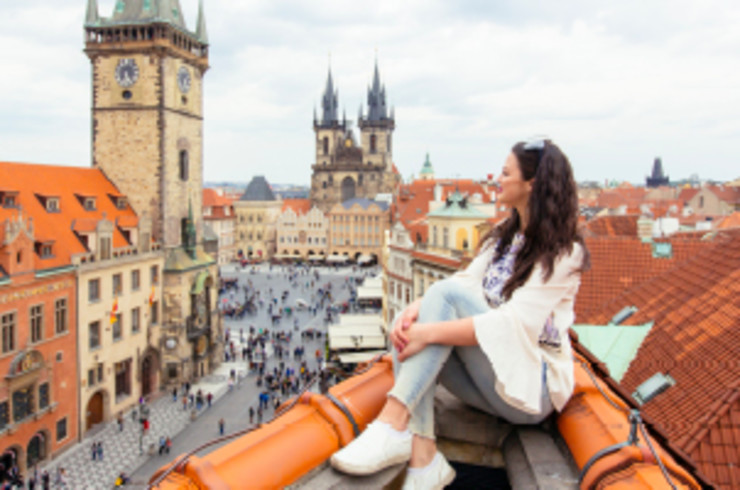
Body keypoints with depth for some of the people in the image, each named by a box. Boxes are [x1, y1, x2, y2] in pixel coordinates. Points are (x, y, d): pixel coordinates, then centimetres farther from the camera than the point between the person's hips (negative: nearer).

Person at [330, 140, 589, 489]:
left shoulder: (563, 253, -11)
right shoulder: (503, 238, 15)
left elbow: (514, 325, -24)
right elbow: (465, 281, 0)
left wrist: (430, 332, -30)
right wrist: (417, 308, -20)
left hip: (532, 390, -7)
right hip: (488, 381, 7)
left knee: (447, 295, -26)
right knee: (407, 322, -18)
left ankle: (393, 423, -34)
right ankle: (422, 456, -28)